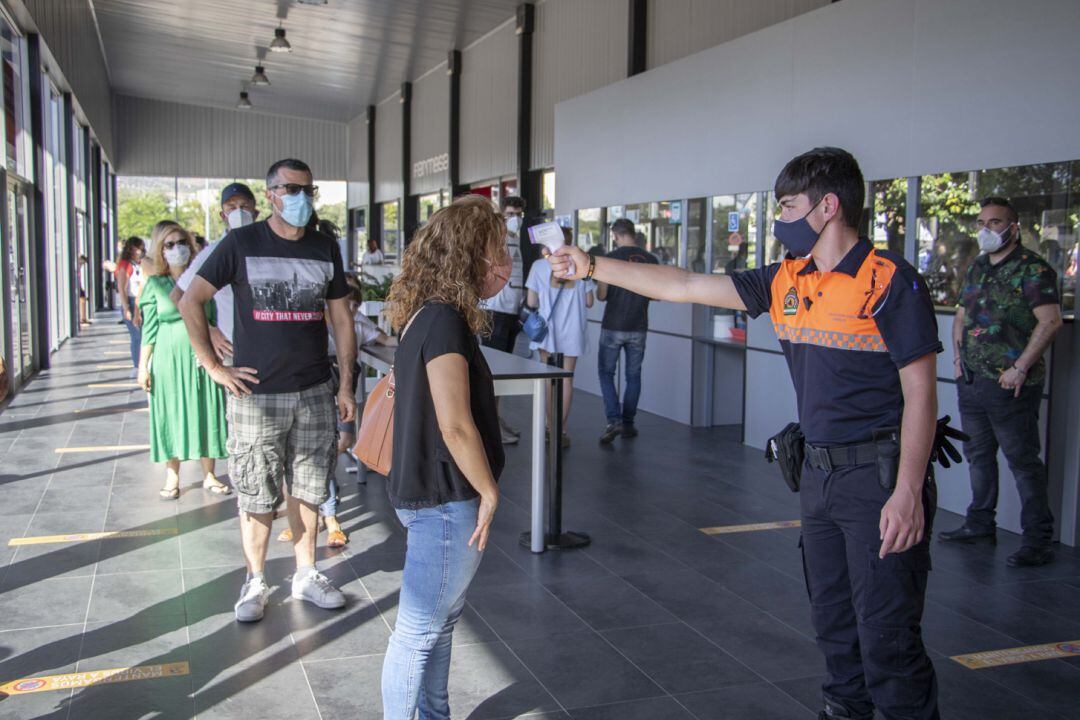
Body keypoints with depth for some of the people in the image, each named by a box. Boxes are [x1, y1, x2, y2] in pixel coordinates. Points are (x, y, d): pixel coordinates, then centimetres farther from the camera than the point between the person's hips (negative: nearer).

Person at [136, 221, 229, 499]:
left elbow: (214, 321, 10)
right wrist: (143, 366, -1)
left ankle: (209, 475, 18)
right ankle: (172, 478, 17)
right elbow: (149, 329, 2)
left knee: (204, 414, 5)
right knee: (171, 416, 5)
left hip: (202, 359, 1)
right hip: (169, 359, -1)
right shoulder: (155, 285, 2)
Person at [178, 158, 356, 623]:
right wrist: (214, 367, -6)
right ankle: (255, 582, 20)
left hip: (314, 393, 3)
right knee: (256, 495, 4)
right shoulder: (241, 244, -3)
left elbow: (341, 319, 10)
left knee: (307, 489, 12)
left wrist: (346, 385, 6)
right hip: (256, 393, -3)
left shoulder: (326, 248, 7)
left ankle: (305, 575, 26)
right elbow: (191, 302, -2)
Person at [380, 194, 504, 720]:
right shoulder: (445, 320, -21)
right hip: (446, 502, -10)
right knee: (420, 631, 4)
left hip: (432, 497, 10)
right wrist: (488, 492, -12)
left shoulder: (427, 315, 8)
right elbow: (455, 425, -24)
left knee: (439, 622, 22)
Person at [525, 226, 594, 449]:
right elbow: (589, 302, 0)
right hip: (572, 331, 0)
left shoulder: (538, 267, -6)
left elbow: (532, 302, -4)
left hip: (547, 328, 0)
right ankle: (561, 430, 7)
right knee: (567, 379, 8)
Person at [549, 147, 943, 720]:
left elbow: (920, 393, -13)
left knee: (886, 635, -3)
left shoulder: (890, 281, -12)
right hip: (819, 472, 7)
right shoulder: (786, 282, 7)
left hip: (879, 474, -7)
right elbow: (683, 286, 8)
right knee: (832, 623, 18)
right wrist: (593, 266, 6)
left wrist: (908, 493, -19)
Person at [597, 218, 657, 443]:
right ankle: (628, 423, 16)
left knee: (606, 372, 7)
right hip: (638, 328, 3)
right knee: (633, 375, 12)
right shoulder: (651, 260, 2)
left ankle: (614, 420, -5)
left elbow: (601, 294, -7)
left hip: (613, 327, -3)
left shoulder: (611, 258, -9)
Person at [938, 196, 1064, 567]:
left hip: (1011, 384, -8)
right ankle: (980, 523, 29)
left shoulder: (1033, 269, -9)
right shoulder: (976, 268, 14)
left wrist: (1020, 367, -20)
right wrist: (958, 355, 8)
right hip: (971, 381, 8)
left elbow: (1050, 321, -17)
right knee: (978, 453, 16)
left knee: (1023, 460, -3)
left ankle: (1038, 540, 4)